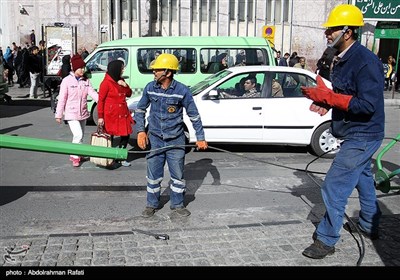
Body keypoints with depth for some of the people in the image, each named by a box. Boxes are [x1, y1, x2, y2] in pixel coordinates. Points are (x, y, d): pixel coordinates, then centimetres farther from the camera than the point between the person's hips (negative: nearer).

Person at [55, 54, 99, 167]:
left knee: (80, 136, 14)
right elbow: (62, 99, -8)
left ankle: (75, 155, 31)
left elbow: (92, 93, -7)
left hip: (83, 113, 6)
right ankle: (75, 156, 0)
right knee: (78, 134, -16)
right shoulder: (67, 80, -10)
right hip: (71, 113, -6)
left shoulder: (86, 80, 5)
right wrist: (58, 115, -7)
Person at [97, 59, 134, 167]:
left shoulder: (120, 81, 11)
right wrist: (100, 117, -15)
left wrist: (125, 86, -3)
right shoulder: (106, 83, -12)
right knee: (109, 137, 5)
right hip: (111, 115, -7)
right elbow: (101, 100, -12)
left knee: (126, 135, 8)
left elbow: (129, 94, 17)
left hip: (123, 114, 7)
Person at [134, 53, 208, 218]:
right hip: (155, 139, 2)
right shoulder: (150, 88, -4)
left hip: (176, 140, -2)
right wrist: (141, 131, -1)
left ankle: (177, 204, 28)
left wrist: (200, 138, -1)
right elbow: (140, 110, 9)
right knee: (153, 175, 9)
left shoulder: (182, 91, -13)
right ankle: (152, 205, 27)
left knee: (178, 175, 9)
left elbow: (194, 115, -3)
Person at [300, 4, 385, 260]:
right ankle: (369, 226, 44)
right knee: (363, 179, 24)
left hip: (362, 136, -10)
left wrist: (327, 96, -28)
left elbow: (367, 105, -29)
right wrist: (326, 102, -5)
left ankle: (326, 240, 6)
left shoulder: (366, 61, -24)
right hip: (356, 135, 10)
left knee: (335, 187, -7)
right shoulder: (343, 60, 5)